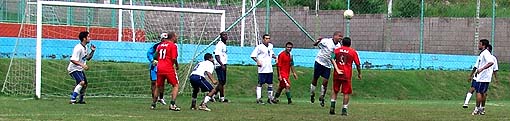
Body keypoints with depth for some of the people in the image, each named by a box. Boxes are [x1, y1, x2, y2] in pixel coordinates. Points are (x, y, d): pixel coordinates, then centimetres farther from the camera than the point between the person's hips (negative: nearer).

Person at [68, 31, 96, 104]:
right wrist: (82, 65, -34)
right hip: (74, 69, -10)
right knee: (82, 82, -26)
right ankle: (72, 100, -30)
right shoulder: (78, 48, -22)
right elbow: (72, 60, -28)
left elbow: (87, 58, 21)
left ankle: (81, 100, 35)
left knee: (85, 84, 17)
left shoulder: (85, 47, 8)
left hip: (80, 69, 10)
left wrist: (92, 51, 6)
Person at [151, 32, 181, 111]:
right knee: (176, 85, 4)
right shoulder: (173, 45, -6)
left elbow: (155, 57, 16)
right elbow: (174, 58, -14)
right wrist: (177, 66, 2)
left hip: (159, 68, 6)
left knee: (158, 86, 20)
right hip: (168, 69, -6)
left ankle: (153, 104, 24)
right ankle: (172, 104, -8)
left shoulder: (160, 45, 13)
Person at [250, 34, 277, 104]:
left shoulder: (270, 46, 12)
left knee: (270, 84, 10)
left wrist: (275, 57, 11)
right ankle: (258, 99, -2)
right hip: (262, 69, -7)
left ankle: (270, 98, 20)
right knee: (260, 83, -4)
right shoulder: (259, 47, -9)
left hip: (269, 69, 7)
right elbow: (253, 55, -10)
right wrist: (257, 61, -23)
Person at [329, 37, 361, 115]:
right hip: (347, 75, -2)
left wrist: (337, 70, -3)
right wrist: (359, 74, 15)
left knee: (335, 91, 15)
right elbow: (358, 64, 3)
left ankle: (332, 106, 1)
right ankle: (344, 110, 0)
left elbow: (332, 59, -5)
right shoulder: (353, 52, 3)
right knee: (346, 93, 4)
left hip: (337, 74, 2)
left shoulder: (336, 50, 9)